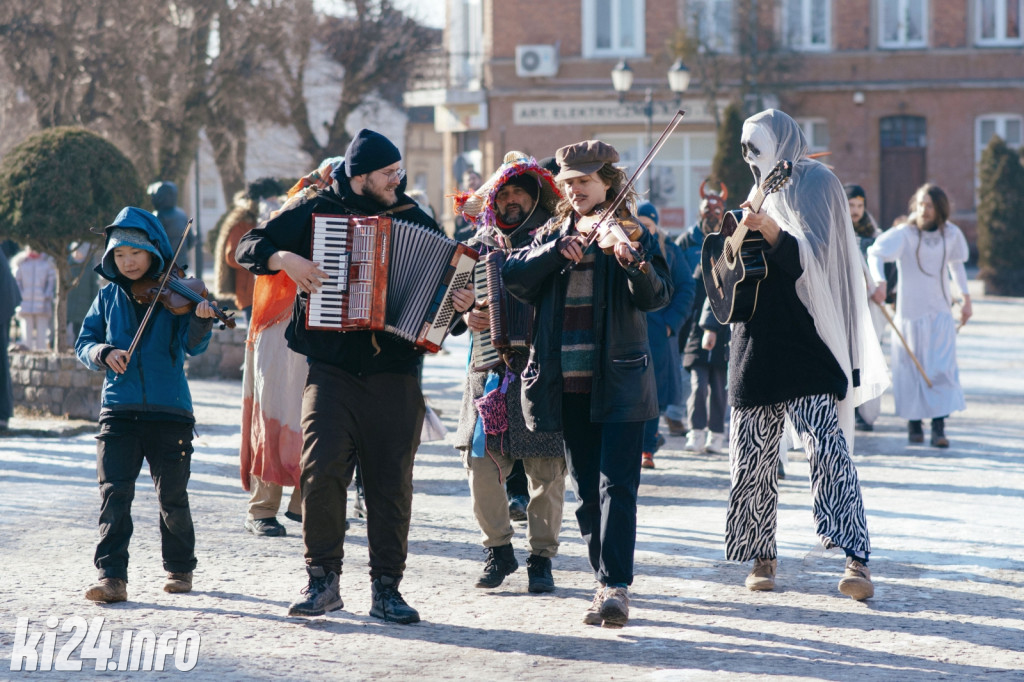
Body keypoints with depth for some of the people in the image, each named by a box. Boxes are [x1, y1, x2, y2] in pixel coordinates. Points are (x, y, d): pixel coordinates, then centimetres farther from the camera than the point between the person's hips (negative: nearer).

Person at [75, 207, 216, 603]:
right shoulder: (109, 296, 9)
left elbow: (192, 345, -11)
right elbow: (84, 343, 9)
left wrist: (201, 321, -32)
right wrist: (103, 353, -12)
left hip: (168, 410, -2)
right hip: (119, 410, 2)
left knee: (172, 497, 6)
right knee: (114, 492, -9)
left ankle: (180, 569, 24)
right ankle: (112, 577, -9)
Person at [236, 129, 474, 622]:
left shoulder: (417, 221, 12)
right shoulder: (317, 210, 6)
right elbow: (250, 246, 9)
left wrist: (460, 302, -8)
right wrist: (284, 259, -11)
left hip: (394, 374, 2)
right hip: (332, 370, -2)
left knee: (391, 481, 1)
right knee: (321, 468, -14)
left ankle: (386, 589, 8)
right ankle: (323, 582, -2)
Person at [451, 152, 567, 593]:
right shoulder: (480, 245, 13)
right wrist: (467, 316, -11)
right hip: (490, 370, 3)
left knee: (546, 471, -2)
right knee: (481, 462, -2)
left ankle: (541, 557, 13)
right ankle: (499, 550, 16)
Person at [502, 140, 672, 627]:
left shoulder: (632, 235, 1)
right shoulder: (552, 236, 13)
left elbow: (657, 297, -13)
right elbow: (514, 277, -2)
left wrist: (635, 264, -33)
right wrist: (561, 248, -16)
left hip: (617, 380, -4)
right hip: (567, 384, 4)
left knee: (617, 485, -12)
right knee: (586, 491, 9)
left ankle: (616, 586, -14)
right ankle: (606, 581, 18)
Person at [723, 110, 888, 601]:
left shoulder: (815, 184, -3)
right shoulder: (761, 196, 19)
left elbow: (813, 260, -17)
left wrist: (774, 235, -31)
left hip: (808, 346, -7)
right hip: (758, 347, 7)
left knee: (826, 445, -17)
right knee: (753, 456, 7)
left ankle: (856, 559, -22)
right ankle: (762, 556, 18)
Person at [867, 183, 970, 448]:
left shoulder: (950, 234, 2)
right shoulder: (904, 234, -11)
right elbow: (875, 252, -26)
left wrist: (966, 298, 22)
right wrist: (880, 282, -44)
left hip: (940, 313, 2)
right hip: (910, 310, -2)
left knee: (943, 370, -9)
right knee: (911, 369, 4)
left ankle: (939, 428, -12)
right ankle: (914, 423, 21)